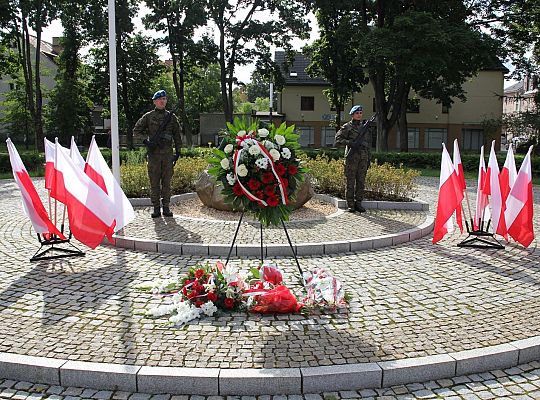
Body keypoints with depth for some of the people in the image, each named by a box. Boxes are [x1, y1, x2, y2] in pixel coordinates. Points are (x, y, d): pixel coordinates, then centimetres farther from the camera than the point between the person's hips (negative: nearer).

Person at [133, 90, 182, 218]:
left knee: (167, 182, 4)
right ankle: (156, 208, 7)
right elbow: (136, 131, 6)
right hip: (154, 154, -1)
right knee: (154, 182, 1)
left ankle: (166, 207, 10)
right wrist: (146, 140, -9)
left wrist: (178, 152, 8)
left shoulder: (171, 117, 10)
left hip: (168, 154, 1)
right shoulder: (148, 116, 5)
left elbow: (177, 135, 13)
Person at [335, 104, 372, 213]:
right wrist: (350, 143, -19)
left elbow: (368, 145, 18)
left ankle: (358, 203, 12)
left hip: (363, 158, 4)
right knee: (350, 182, -2)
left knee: (361, 182, 5)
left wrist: (368, 159, 13)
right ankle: (350, 205, 4)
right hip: (352, 158, -4)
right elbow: (338, 139, -6)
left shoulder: (364, 127, 16)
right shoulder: (347, 127, 2)